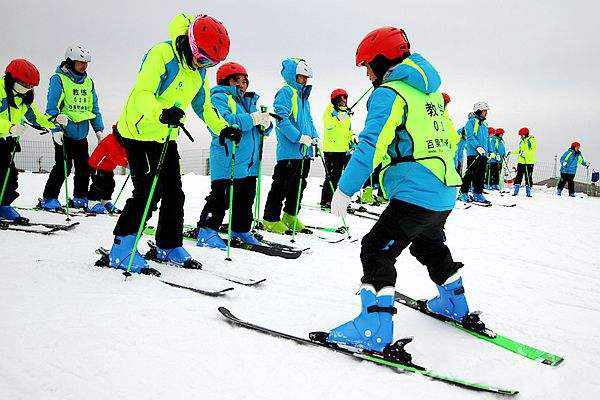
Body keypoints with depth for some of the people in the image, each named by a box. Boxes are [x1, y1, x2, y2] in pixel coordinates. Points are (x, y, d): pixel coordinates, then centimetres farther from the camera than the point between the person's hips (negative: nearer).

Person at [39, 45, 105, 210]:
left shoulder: (88, 82, 15)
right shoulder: (59, 79, -4)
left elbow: (94, 108, 17)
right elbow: (52, 106, -10)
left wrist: (99, 130, 9)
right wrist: (56, 128, -20)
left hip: (81, 134, 6)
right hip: (64, 133, -6)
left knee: (84, 167, 8)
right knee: (63, 166, -9)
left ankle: (80, 198, 22)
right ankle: (49, 198, 3)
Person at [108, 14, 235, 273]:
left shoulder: (199, 71, 5)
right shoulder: (161, 54, -21)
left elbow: (202, 105, 17)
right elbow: (142, 93, -32)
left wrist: (222, 129, 5)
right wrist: (162, 113, -51)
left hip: (166, 136, 8)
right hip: (140, 133, -8)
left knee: (174, 193, 9)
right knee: (149, 192, -13)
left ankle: (169, 246, 24)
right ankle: (122, 248, -2)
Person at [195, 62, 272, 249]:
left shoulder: (250, 101, 23)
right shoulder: (219, 98, -2)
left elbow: (262, 129, 19)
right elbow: (223, 121, -22)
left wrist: (265, 124, -6)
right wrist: (252, 119, -24)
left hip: (250, 161, 8)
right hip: (227, 160, -8)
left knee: (246, 197, 14)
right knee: (221, 197, -10)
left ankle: (241, 230, 26)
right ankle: (207, 231, -2)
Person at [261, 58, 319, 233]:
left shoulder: (303, 95, 20)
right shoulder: (286, 92, -8)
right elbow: (282, 119, -19)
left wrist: (314, 137, 10)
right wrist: (299, 137, -25)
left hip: (305, 150, 9)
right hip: (289, 149, -9)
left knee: (299, 184, 15)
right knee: (282, 184, -6)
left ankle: (290, 215, 27)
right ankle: (271, 219, 3)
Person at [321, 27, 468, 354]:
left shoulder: (389, 93, -10)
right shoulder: (432, 92, 17)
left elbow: (371, 145, -20)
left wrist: (345, 189, -20)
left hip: (415, 193, -9)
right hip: (445, 194, 9)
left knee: (377, 250, -9)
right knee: (429, 245, 30)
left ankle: (375, 328, -18)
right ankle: (454, 301, 45)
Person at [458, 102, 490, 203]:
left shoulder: (484, 124, 21)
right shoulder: (471, 122, -3)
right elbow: (470, 137, -13)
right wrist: (477, 147, -24)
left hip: (483, 154, 8)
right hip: (473, 153, -7)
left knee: (481, 175, 6)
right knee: (470, 173, -7)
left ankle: (478, 194, 9)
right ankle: (463, 193, -2)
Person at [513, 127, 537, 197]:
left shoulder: (532, 140, -5)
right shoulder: (522, 141, 16)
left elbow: (533, 150, -16)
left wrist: (525, 153, -26)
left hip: (529, 162, -6)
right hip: (521, 161, 6)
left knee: (528, 177, -3)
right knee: (519, 176, 7)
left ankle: (528, 192, 3)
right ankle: (516, 191, 11)